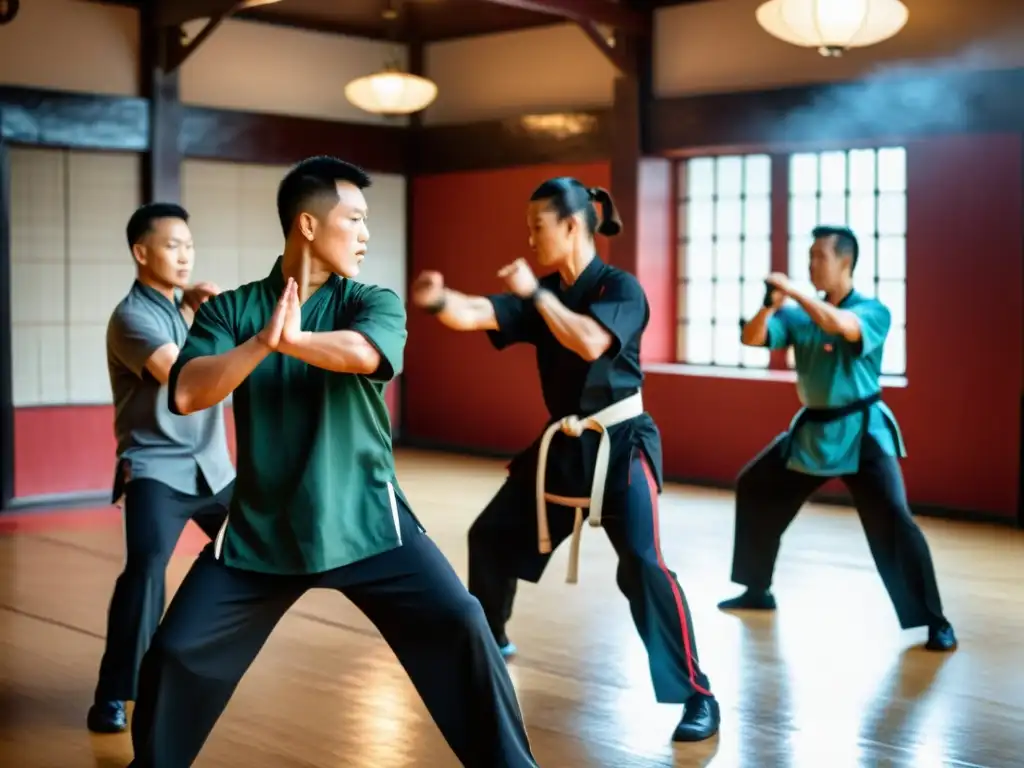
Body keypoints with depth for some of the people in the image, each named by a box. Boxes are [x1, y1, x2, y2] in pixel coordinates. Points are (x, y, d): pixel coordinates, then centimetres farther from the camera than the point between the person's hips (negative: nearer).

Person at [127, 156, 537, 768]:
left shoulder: (373, 304, -2)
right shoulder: (230, 310, 0)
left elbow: (362, 353, -25)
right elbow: (186, 395, -15)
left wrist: (289, 338, -27)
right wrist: (261, 341, -25)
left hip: (364, 519, -1)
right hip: (261, 527, 1)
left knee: (460, 626, -13)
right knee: (178, 654, 1)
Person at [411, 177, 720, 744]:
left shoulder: (621, 288, -13)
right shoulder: (543, 292, 5)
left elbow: (591, 342, -31)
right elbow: (476, 314, -10)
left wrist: (535, 292, -25)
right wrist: (439, 300, -32)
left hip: (620, 446, -7)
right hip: (561, 445, 7)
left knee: (642, 565, -20)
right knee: (491, 537, 15)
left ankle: (697, 696, -11)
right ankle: (489, 640, 40)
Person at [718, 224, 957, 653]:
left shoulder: (873, 312, -11)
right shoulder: (798, 316, 4)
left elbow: (840, 325, -32)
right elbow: (752, 339, -4)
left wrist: (793, 291, -30)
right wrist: (771, 305, -21)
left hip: (861, 432, -6)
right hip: (812, 429, 6)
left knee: (893, 522, -19)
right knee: (754, 488, 11)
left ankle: (934, 622, -10)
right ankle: (758, 591, 26)